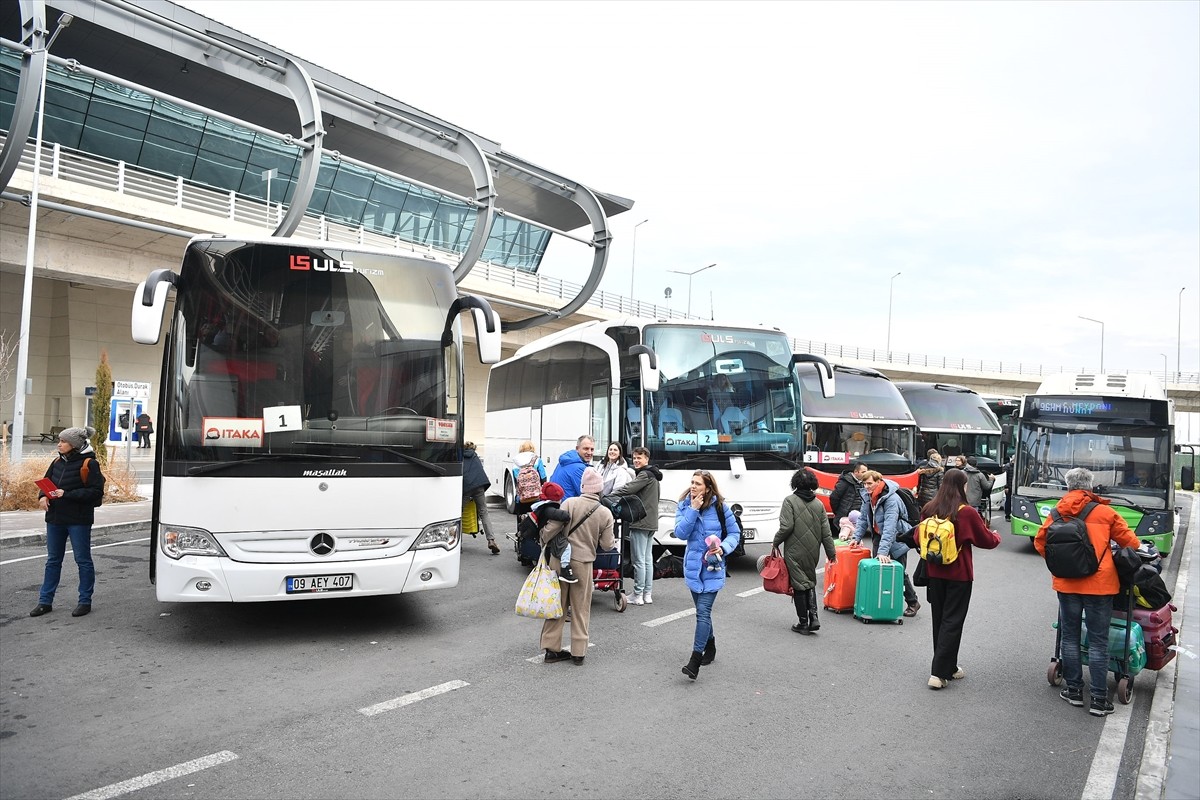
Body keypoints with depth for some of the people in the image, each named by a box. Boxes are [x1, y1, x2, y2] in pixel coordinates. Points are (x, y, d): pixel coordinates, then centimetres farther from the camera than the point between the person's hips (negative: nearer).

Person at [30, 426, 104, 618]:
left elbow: (96, 492, -16)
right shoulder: (58, 462, 9)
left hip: (78, 520, -6)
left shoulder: (89, 464, -11)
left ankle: (85, 601, 14)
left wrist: (67, 494, -21)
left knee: (83, 560, 4)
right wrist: (43, 496, -5)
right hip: (55, 519, 7)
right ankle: (45, 601, 21)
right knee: (53, 560, 13)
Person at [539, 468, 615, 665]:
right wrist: (614, 542, 22)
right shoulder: (605, 513, -5)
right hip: (584, 563, 0)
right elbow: (607, 545, -1)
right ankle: (578, 652, 16)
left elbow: (552, 527, -14)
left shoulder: (570, 503, -10)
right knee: (581, 608, 12)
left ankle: (552, 648, 16)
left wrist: (543, 542, 5)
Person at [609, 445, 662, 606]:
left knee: (639, 560, -5)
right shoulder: (652, 475, 19)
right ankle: (647, 594, 16)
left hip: (641, 522, -10)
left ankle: (638, 595, -1)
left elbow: (629, 488, -23)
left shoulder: (645, 475, -13)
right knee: (648, 559, 12)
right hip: (651, 522, 10)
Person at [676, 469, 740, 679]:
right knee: (702, 611, 16)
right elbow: (680, 533, -12)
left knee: (703, 611, -13)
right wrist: (693, 510, -19)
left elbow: (735, 533, 1)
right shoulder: (684, 505, 0)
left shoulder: (720, 507, -7)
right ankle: (710, 646, 38)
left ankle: (695, 660, -13)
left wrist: (723, 547, -17)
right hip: (693, 566, 4)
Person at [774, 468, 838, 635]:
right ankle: (813, 617, 5)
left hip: (795, 552, -5)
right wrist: (831, 552, 13)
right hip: (813, 552, 5)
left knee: (799, 585, 4)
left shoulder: (790, 501, -10)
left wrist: (775, 543, -3)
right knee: (810, 582, 19)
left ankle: (803, 623, 10)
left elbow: (786, 526, -16)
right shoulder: (818, 504, 5)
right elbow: (825, 532, 6)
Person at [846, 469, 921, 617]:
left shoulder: (891, 500, -28)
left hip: (896, 538, -7)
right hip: (879, 536, 7)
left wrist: (883, 551, -40)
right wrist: (857, 537, -3)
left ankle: (912, 603, 17)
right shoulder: (868, 496, -3)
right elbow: (863, 519, 8)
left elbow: (890, 527, -35)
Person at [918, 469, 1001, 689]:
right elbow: (987, 540, -3)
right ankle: (939, 673, -1)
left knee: (939, 619, 15)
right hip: (958, 575, -5)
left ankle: (948, 667, 26)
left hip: (934, 573, 5)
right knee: (952, 622, 2)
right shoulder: (966, 512, -15)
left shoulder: (929, 509, -2)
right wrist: (996, 535, 19)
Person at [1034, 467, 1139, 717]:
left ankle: (1074, 690, 20)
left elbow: (1040, 541, 3)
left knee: (1070, 637, 14)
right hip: (1099, 583, -2)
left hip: (1066, 583, 2)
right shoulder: (1104, 512, -3)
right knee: (1098, 642, 4)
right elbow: (1130, 542, 2)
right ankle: (1099, 700, 6)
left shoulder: (1057, 513, 2)